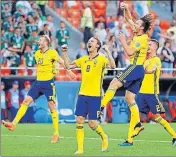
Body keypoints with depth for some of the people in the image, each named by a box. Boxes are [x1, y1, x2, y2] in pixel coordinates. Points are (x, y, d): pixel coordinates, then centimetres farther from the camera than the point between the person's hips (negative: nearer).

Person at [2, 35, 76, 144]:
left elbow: (62, 62, -18)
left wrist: (69, 71, -32)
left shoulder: (52, 53, -10)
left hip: (49, 83, -7)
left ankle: (56, 133, 0)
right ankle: (14, 124, -5)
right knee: (26, 101, -3)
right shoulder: (37, 53, 11)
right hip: (38, 82, 7)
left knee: (52, 106, -4)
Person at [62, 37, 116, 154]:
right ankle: (80, 148, 2)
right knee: (79, 120, -3)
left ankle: (104, 137, 24)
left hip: (95, 96, -5)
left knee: (92, 123, -6)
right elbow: (68, 65, 20)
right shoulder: (83, 59, 12)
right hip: (82, 95, 5)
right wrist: (65, 53, 12)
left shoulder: (101, 58, -5)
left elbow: (112, 66, -22)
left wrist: (107, 51, -27)